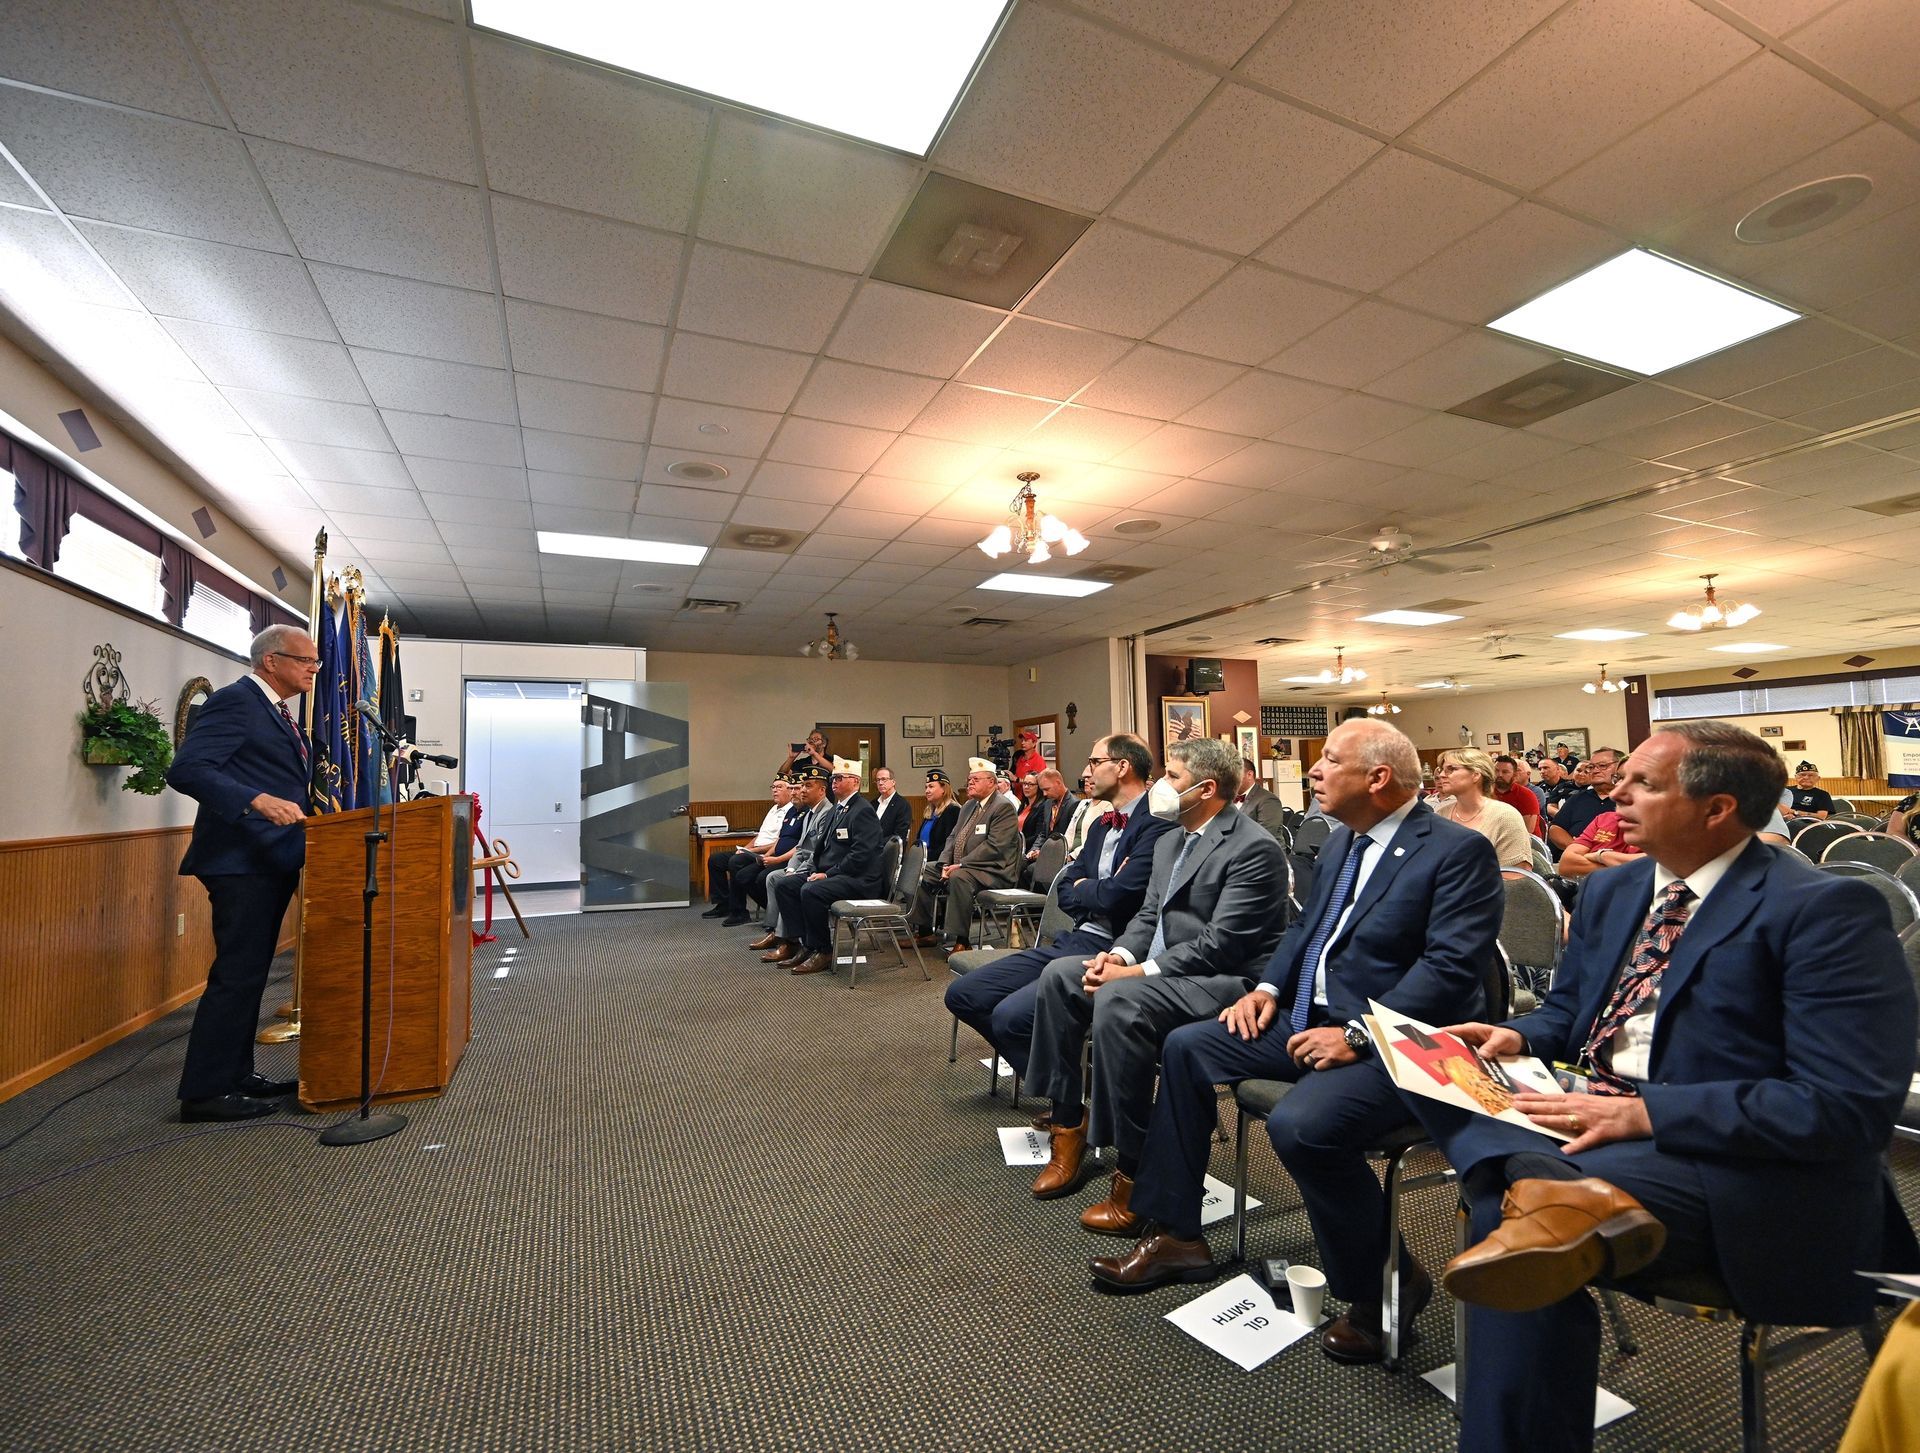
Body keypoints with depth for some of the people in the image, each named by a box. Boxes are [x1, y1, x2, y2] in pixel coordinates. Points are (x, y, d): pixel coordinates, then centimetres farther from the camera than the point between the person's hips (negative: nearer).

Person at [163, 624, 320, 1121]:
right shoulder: (234, 701, -11)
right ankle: (204, 1091, 5)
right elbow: (185, 769, -21)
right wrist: (258, 800, -31)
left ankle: (235, 1075, 25)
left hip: (273, 862, 10)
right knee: (237, 974, -5)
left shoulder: (278, 713, 18)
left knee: (248, 973, 15)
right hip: (242, 861, -10)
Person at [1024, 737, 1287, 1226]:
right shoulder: (1169, 841, 14)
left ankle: (1134, 1172, -19)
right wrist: (1121, 954, -6)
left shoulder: (1254, 848, -15)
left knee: (1116, 1000, -33)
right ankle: (1067, 1127, 5)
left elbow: (1219, 944, -22)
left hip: (1224, 980, -9)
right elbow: (1148, 915, 15)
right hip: (1160, 967, 10)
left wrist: (1137, 972, -23)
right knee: (1058, 975, -4)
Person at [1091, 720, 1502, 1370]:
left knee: (1300, 1124, -32)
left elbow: (1451, 968, -21)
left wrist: (1359, 1035, -25)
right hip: (1309, 1019, 9)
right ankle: (1175, 1236, 16)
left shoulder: (1459, 850, -13)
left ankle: (1383, 1287, 0)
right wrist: (1268, 987, 4)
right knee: (1184, 1048, 3)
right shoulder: (1342, 839, 12)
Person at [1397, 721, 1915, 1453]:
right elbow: (1567, 1010, 23)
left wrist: (1643, 1113, -25)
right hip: (1594, 1129, 8)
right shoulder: (1610, 890, 11)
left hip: (1742, 1173, -8)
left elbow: (1851, 1108, -19)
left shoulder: (1822, 910, -12)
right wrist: (1516, 1036, -1)